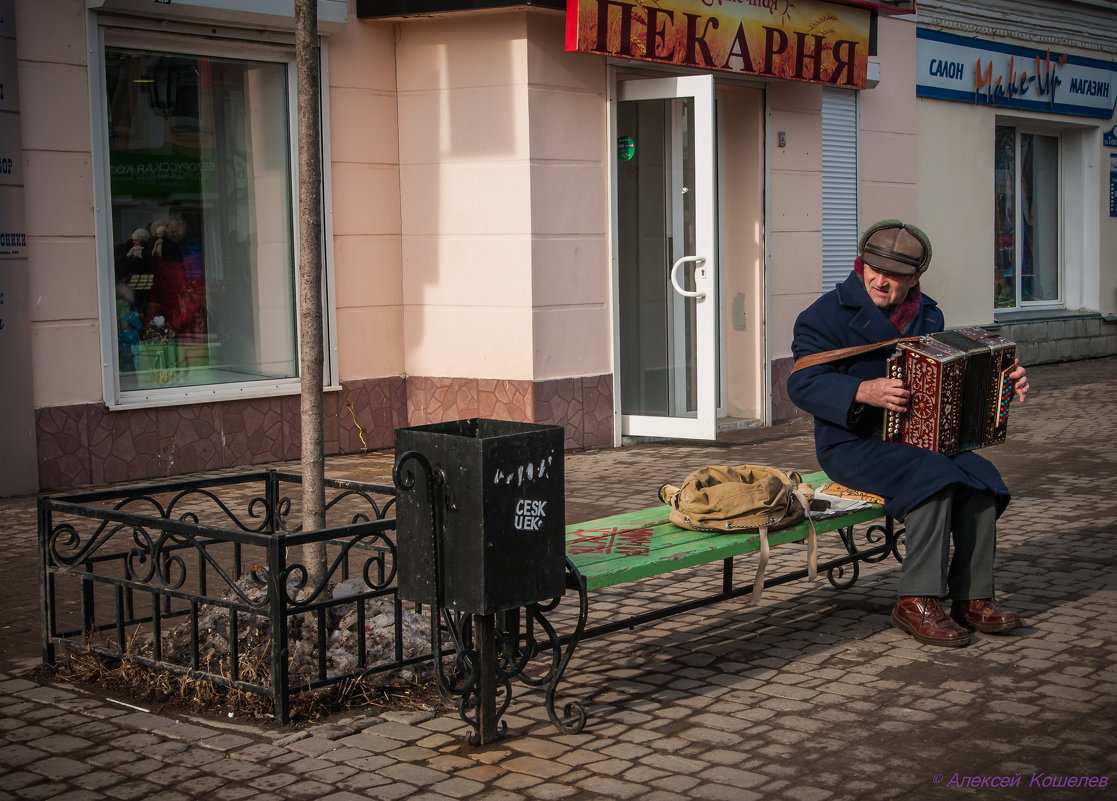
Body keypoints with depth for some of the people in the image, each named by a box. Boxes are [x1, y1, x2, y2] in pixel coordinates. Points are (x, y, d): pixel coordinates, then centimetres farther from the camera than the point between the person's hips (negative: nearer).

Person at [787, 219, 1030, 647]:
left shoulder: (927, 314, 13)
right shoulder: (828, 314, -8)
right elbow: (803, 384, -15)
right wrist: (863, 392, -30)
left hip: (917, 438, 6)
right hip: (853, 445, -6)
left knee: (981, 477, -19)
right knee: (933, 476, -31)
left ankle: (972, 597, -10)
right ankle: (917, 602, -25)